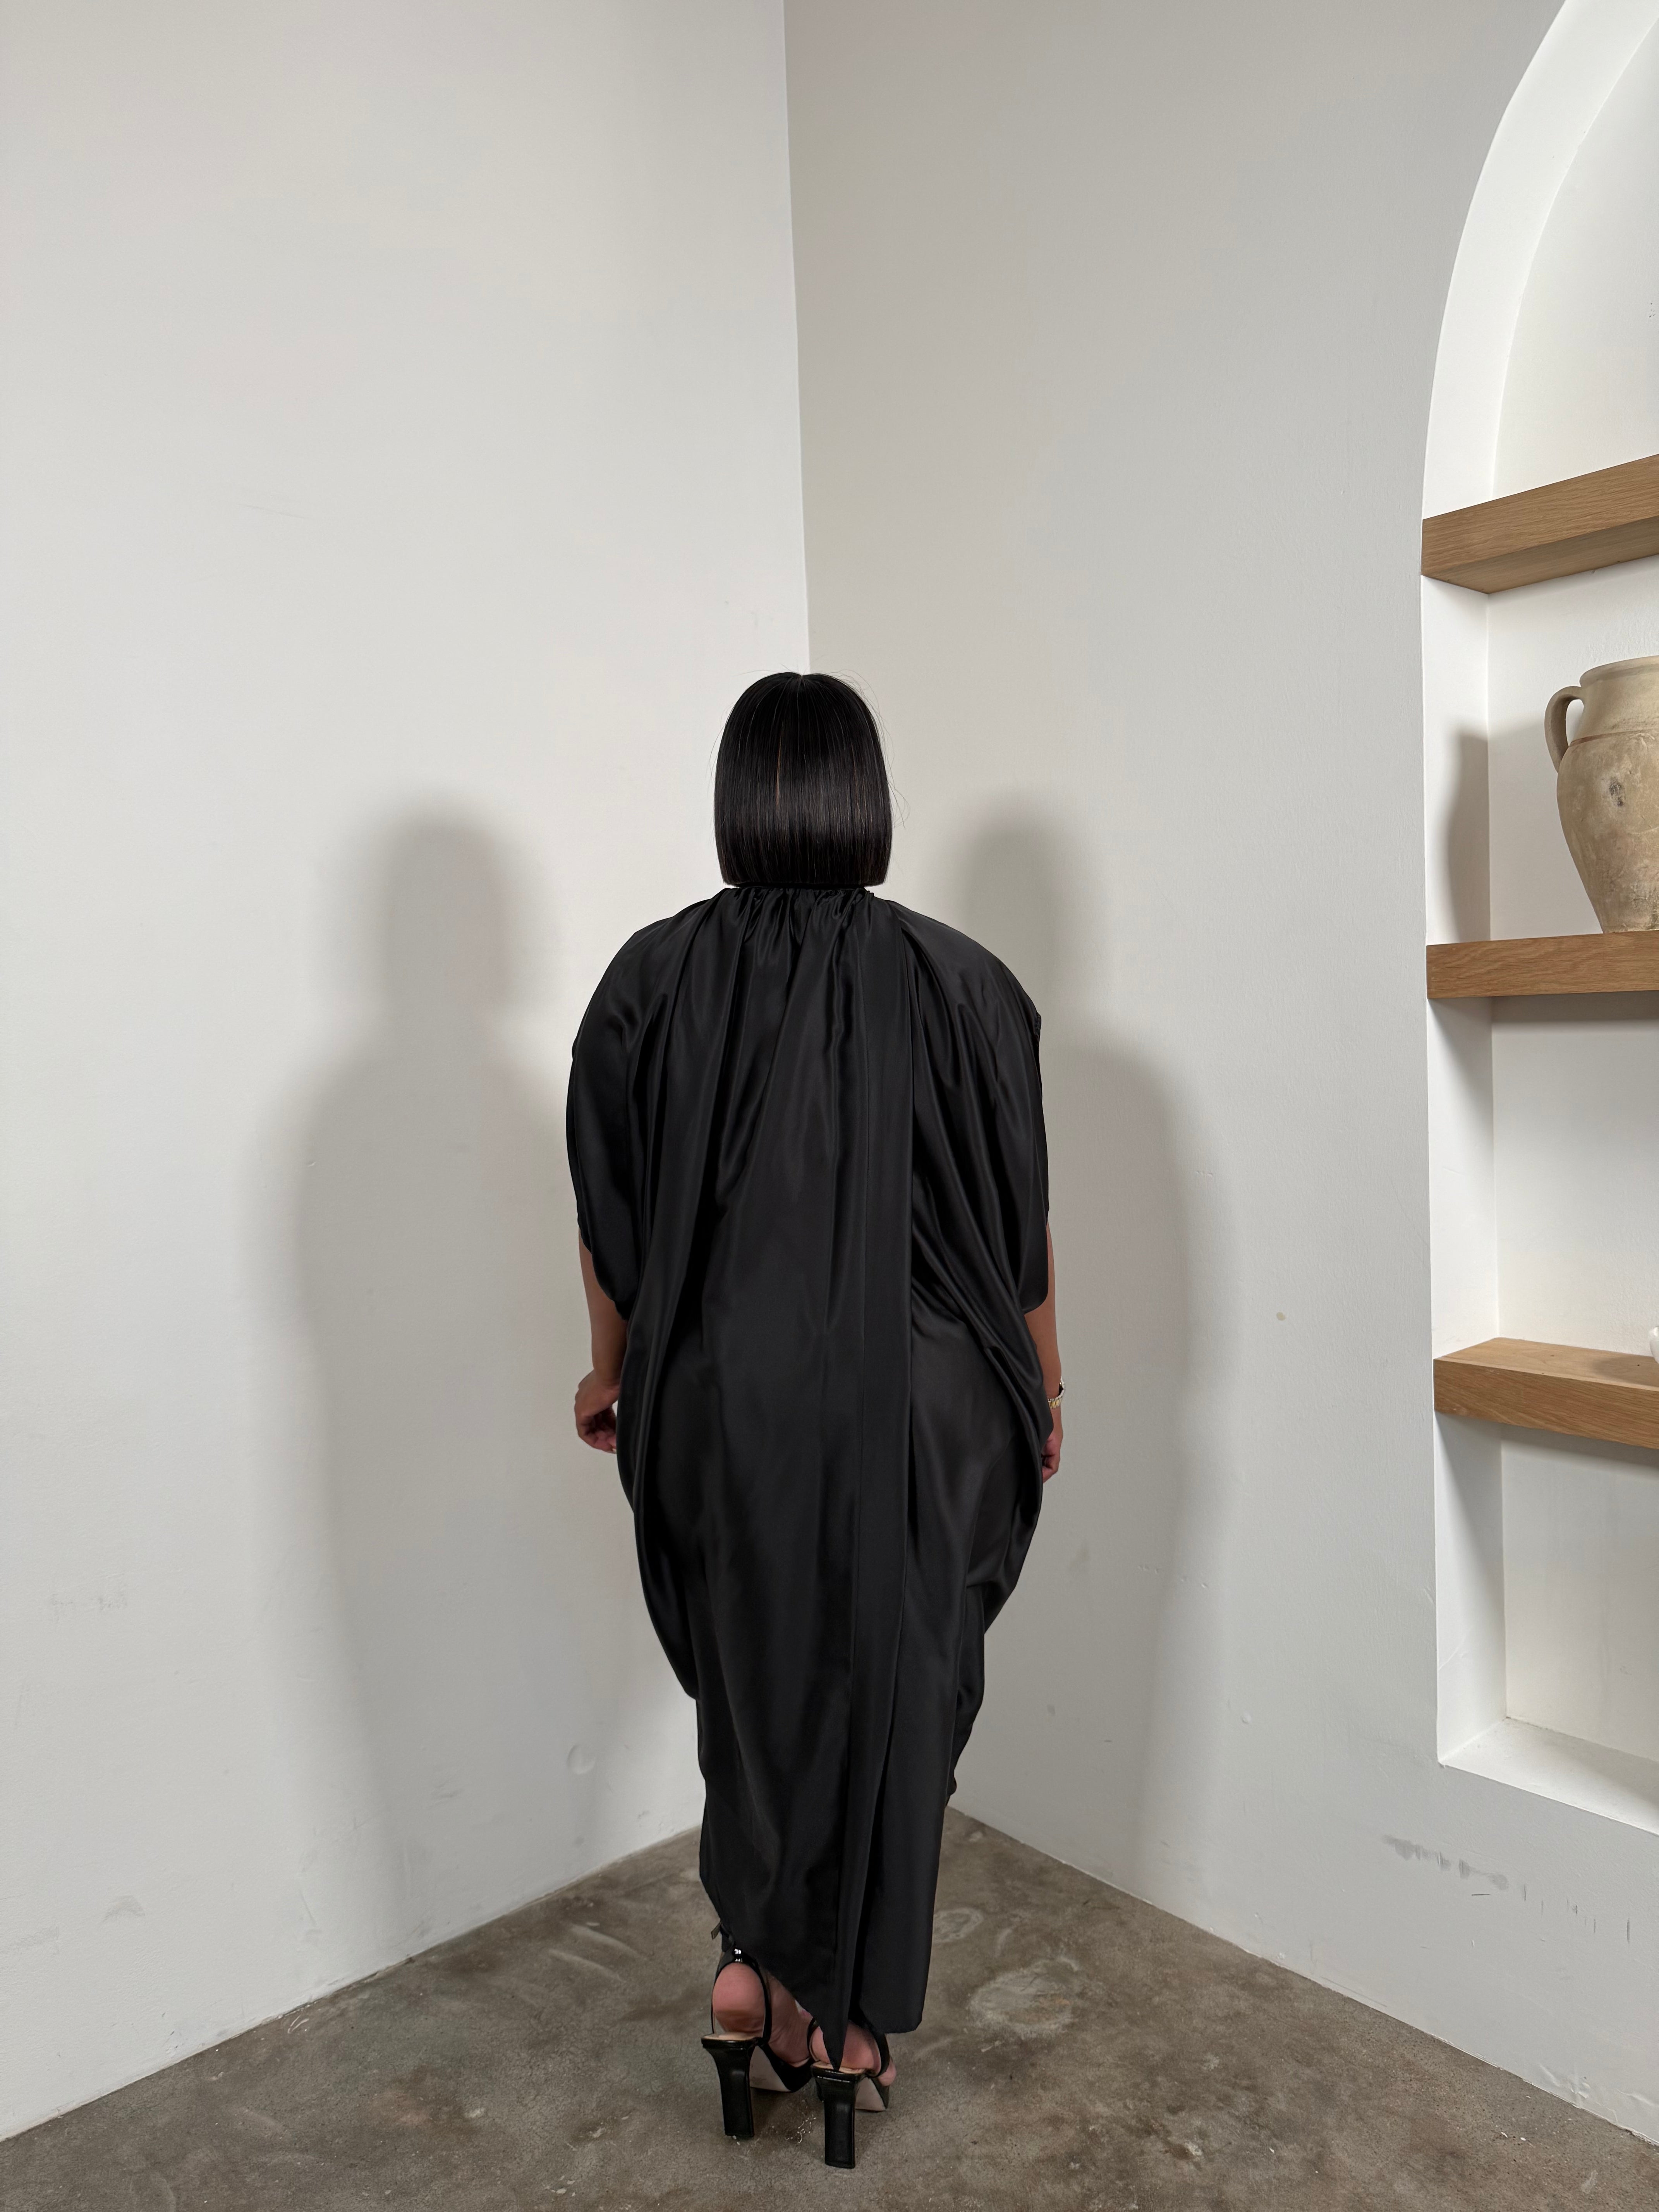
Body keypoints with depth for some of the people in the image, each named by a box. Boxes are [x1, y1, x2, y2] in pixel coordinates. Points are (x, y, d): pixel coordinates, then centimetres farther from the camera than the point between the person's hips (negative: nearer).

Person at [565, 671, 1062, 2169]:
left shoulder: (653, 977, -6)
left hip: (726, 1400, 1)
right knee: (894, 1690, 16)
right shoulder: (962, 982, -8)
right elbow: (1023, 1222, -2)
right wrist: (1042, 1385, 12)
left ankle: (759, 1964, 29)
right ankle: (855, 2023, 31)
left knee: (757, 1669, 24)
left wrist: (612, 1372, 16)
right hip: (922, 1408, 0)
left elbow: (612, 1221, 0)